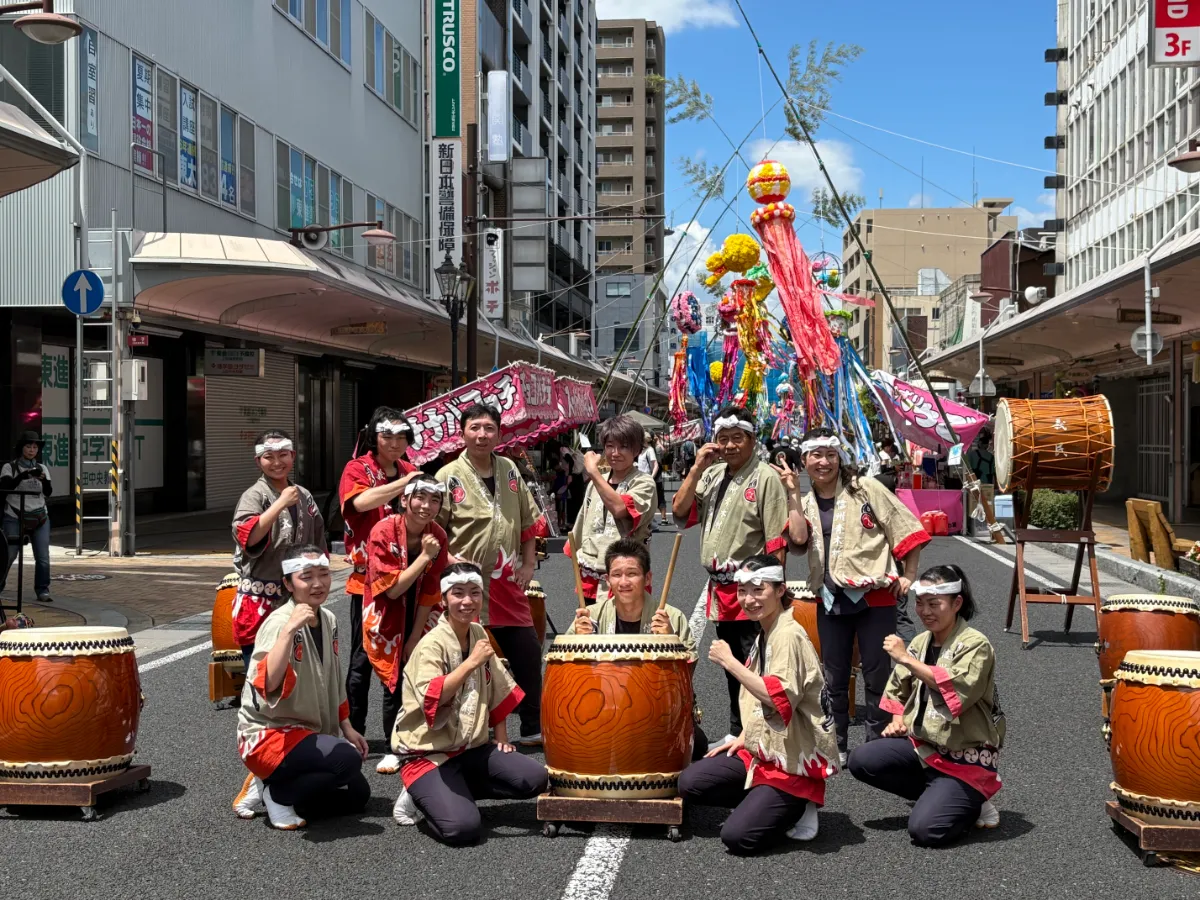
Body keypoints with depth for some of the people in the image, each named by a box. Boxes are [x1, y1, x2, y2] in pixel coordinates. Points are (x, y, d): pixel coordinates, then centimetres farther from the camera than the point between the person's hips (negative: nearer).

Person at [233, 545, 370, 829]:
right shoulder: (280, 622, -20)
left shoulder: (329, 620, 4)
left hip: (306, 733, 9)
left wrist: (347, 728, 14)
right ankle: (275, 794, -7)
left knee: (357, 795, 7)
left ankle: (273, 787, 12)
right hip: (267, 734, -8)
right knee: (347, 759, -29)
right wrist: (290, 629, -43)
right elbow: (268, 684, -39)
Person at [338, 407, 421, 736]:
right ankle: (354, 730, 9)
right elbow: (361, 501, -25)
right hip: (368, 577, -5)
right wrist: (404, 483, -22)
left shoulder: (411, 472, 13)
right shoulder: (357, 469, -3)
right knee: (363, 657, -1)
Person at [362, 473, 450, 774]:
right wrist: (424, 556, -25)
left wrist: (415, 638, -9)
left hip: (420, 616, 3)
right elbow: (393, 589, -22)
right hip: (387, 618, -3)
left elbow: (430, 592, -6)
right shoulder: (383, 532, -20)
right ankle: (394, 749, 14)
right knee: (395, 683, -1)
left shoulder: (438, 536, -8)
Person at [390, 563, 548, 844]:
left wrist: (501, 737, 11)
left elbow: (498, 689, 16)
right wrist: (472, 662, -30)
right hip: (429, 752, -7)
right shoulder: (432, 644, -15)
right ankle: (421, 794, 4)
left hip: (472, 747, 7)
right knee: (462, 827, -27)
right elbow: (430, 700, -31)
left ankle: (455, 792, 3)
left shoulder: (478, 634, 6)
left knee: (534, 779, -11)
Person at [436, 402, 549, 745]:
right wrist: (452, 562, -18)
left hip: (508, 584, 5)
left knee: (528, 653, 8)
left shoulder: (509, 470, 9)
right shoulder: (449, 476, -6)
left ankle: (533, 728, 23)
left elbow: (529, 520, 17)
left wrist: (528, 563, 8)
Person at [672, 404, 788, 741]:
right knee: (731, 667, 17)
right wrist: (697, 468, -3)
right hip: (719, 590, 7)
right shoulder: (712, 475, 12)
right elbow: (680, 512, 4)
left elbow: (777, 542, -12)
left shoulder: (765, 478, -9)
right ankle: (736, 733, 29)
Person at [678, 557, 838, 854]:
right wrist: (743, 737, 10)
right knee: (689, 783, -2)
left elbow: (779, 699, -31)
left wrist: (729, 662, -27)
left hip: (795, 762, -9)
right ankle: (761, 801, 10)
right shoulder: (763, 634, 10)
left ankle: (798, 807, 4)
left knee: (737, 836, -18)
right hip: (762, 750, 9)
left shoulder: (789, 636, -19)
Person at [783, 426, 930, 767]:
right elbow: (798, 537, -14)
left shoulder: (865, 489, -5)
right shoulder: (804, 503, 8)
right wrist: (793, 492, -12)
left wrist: (908, 576, -6)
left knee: (877, 677, 3)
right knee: (834, 679, 11)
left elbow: (907, 529, -3)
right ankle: (836, 747, 23)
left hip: (874, 598, -4)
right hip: (830, 601, 4)